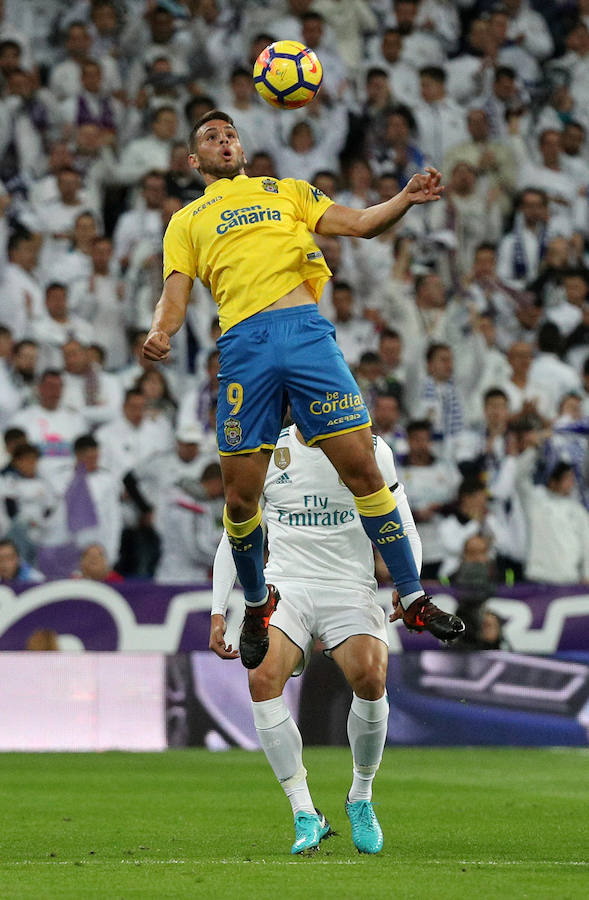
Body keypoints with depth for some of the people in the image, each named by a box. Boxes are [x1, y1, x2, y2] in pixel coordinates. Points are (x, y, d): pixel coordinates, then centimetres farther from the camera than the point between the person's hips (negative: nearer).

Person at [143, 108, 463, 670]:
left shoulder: (285, 191, 25)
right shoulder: (187, 221, 24)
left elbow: (358, 223, 16)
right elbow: (176, 292, 13)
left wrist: (407, 198, -4)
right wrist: (160, 332, -10)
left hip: (306, 329, 0)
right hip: (242, 345, 0)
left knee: (362, 469, -8)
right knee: (241, 494, -3)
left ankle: (412, 599, -1)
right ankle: (257, 604, 21)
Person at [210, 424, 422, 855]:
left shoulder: (369, 450, 4)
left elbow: (404, 531, 10)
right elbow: (233, 535, 15)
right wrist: (218, 612, 8)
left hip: (350, 587, -1)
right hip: (285, 586, 1)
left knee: (370, 676, -30)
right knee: (263, 677, -28)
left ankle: (361, 799, -4)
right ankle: (305, 814, -19)